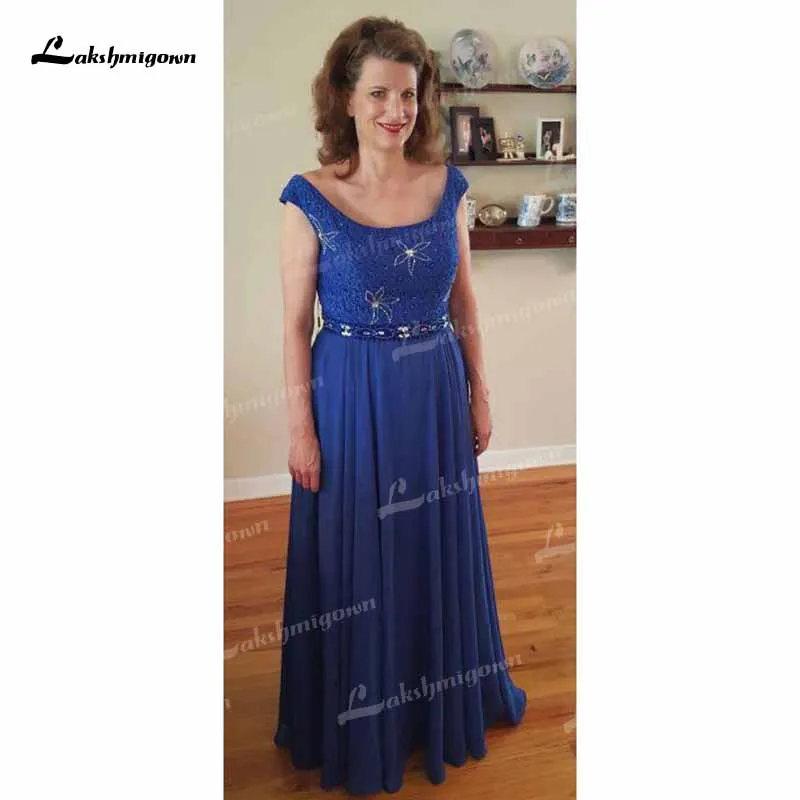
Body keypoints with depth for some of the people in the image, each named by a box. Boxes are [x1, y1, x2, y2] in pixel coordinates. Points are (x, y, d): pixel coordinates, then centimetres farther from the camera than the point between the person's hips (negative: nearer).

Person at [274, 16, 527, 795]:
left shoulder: (447, 186, 1)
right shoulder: (309, 198, -8)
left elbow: (464, 303, 7)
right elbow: (295, 325, -6)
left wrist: (479, 394, 7)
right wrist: (301, 428, -8)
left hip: (436, 394, 4)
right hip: (352, 400, -3)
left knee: (438, 550, 18)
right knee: (354, 559, 11)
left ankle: (441, 700, 46)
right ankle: (360, 718, 38)